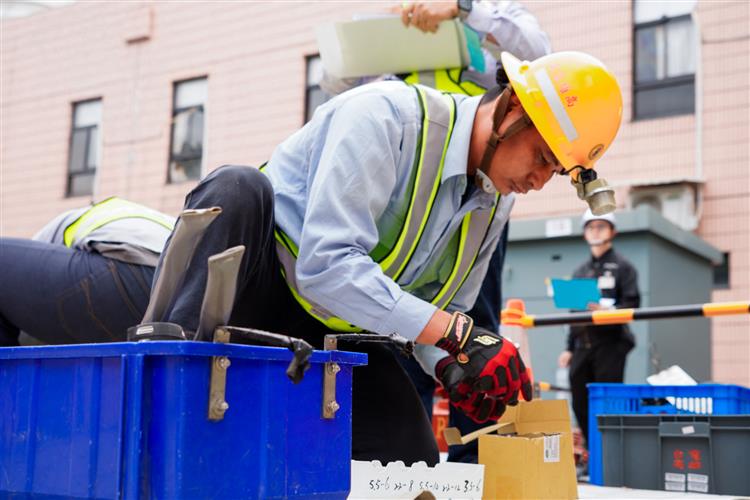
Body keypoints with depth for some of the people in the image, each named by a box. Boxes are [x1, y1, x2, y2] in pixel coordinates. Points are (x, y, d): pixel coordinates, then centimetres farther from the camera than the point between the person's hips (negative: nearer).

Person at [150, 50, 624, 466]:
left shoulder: (496, 202, 1)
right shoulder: (386, 115, -25)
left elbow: (444, 311, 10)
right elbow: (326, 266, -34)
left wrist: (452, 367, -14)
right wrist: (459, 335, -36)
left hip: (334, 332, 7)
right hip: (258, 287, -6)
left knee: (412, 463, -9)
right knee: (236, 189, -37)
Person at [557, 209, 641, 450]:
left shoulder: (622, 267, 4)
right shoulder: (580, 271, 21)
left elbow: (632, 304, -6)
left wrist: (607, 310, -23)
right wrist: (570, 348, 17)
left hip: (610, 342, -6)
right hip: (583, 345, 6)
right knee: (581, 405, 4)